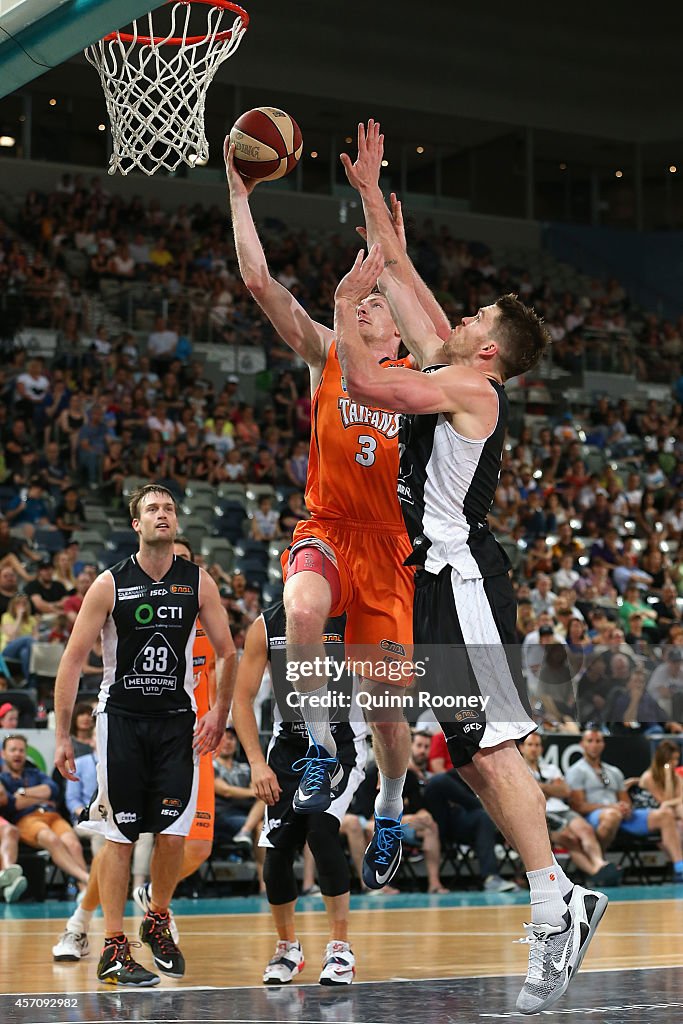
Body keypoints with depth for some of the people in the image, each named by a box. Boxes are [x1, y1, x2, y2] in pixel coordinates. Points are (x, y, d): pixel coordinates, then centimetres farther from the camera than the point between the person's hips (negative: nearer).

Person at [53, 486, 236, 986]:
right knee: (120, 834, -3)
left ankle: (158, 922, 22)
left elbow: (228, 653, 9)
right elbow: (73, 660, -5)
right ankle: (114, 948, 2)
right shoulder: (110, 584, -6)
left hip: (176, 720, 2)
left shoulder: (198, 582, 0)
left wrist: (218, 713, 0)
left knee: (173, 834, -3)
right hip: (121, 719, -2)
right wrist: (62, 735, -8)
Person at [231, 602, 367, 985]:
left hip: (342, 745, -3)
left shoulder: (351, 619, -12)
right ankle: (288, 948, 23)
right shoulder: (266, 626, -5)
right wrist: (258, 764, -8)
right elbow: (242, 699, -1)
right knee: (277, 851, -2)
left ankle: (341, 947, -12)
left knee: (321, 828, -25)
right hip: (288, 748, 3)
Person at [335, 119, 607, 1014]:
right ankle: (560, 899, 7)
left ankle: (555, 901, -15)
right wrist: (369, 188, 25)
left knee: (491, 742, -15)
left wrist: (346, 306, -5)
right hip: (439, 576, 9)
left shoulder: (471, 385, -8)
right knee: (470, 752, 6)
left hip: (462, 573, -9)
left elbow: (365, 384, -19)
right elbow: (398, 270, 24)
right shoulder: (446, 369, 17)